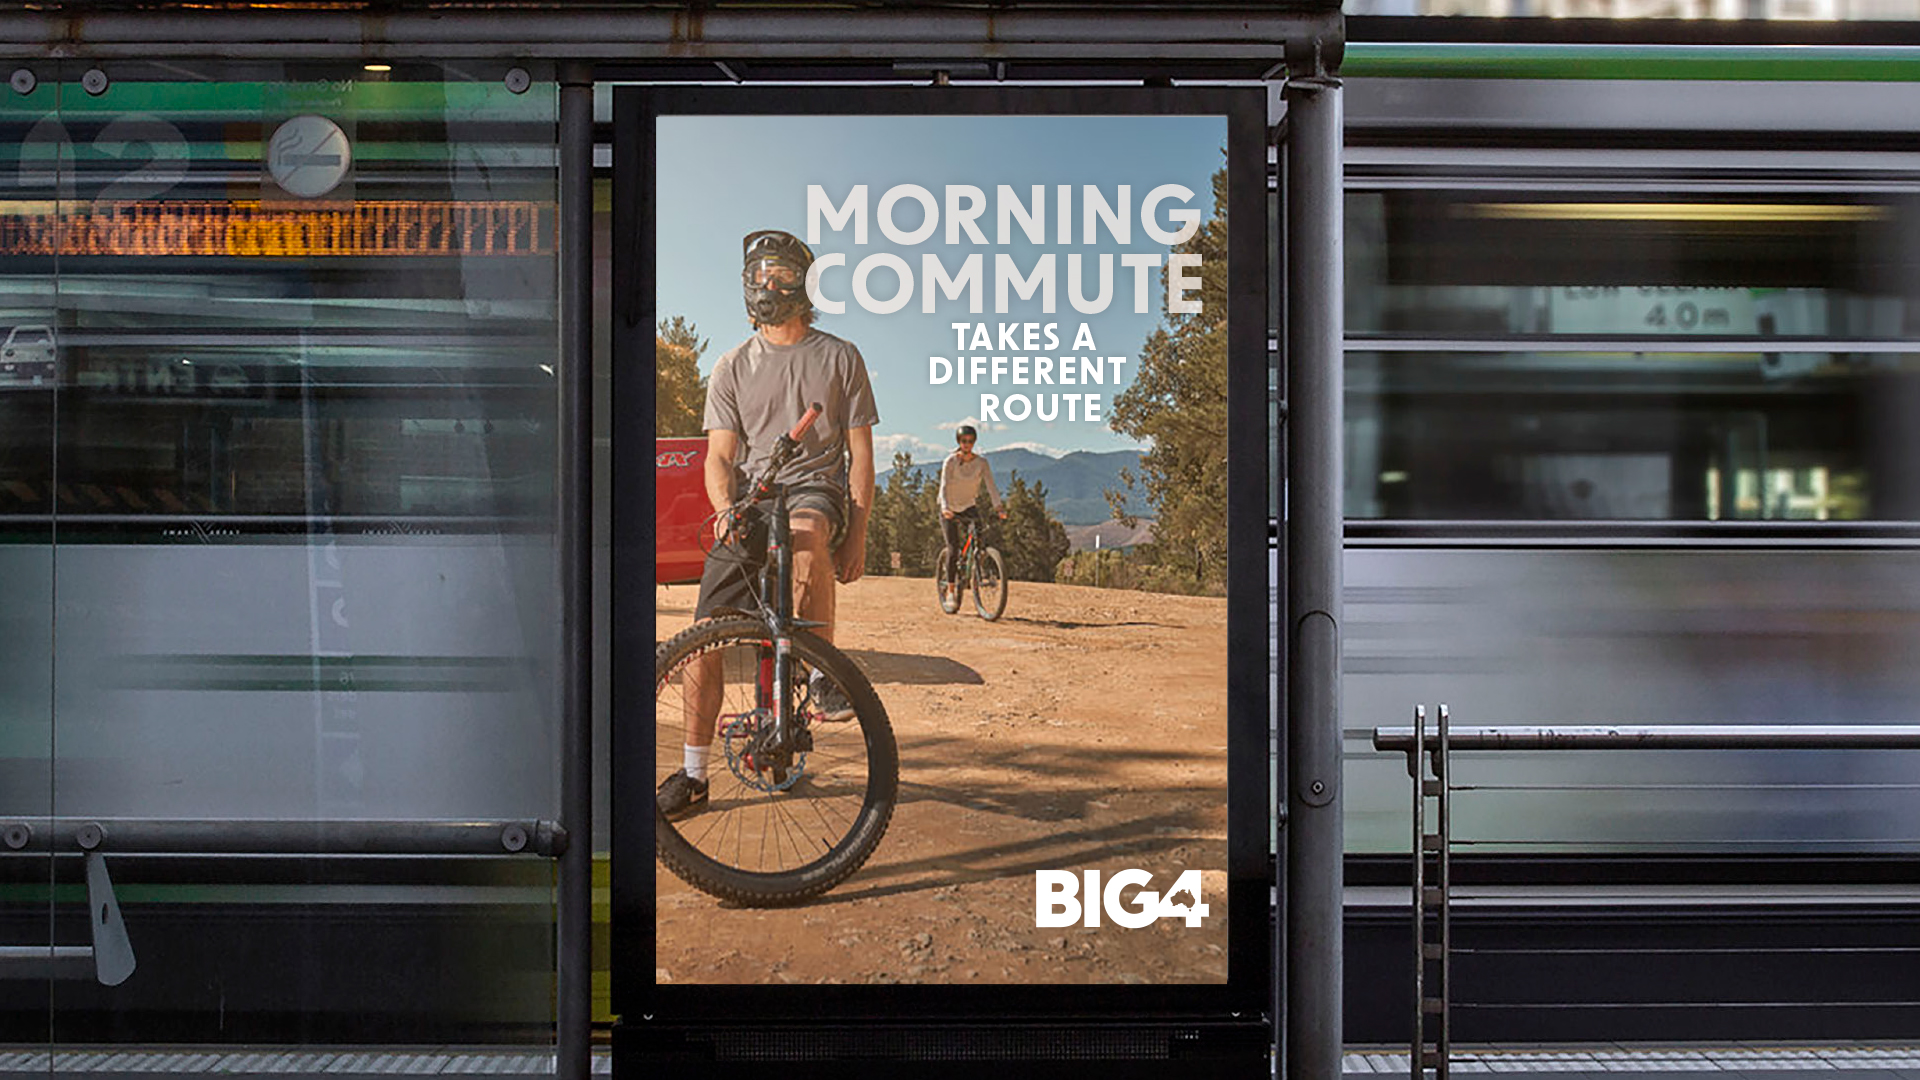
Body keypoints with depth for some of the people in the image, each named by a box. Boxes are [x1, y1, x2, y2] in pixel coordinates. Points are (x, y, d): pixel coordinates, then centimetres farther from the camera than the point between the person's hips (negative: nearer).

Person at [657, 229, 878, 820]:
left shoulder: (839, 357, 7)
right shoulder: (732, 368, 12)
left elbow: (860, 454, 6)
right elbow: (720, 456, 5)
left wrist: (857, 534, -4)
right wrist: (724, 508, -17)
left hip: (816, 488, -3)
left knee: (804, 532, -42)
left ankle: (825, 672, -27)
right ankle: (692, 775, 3)